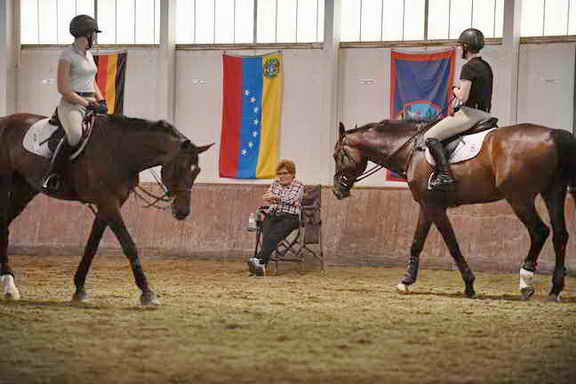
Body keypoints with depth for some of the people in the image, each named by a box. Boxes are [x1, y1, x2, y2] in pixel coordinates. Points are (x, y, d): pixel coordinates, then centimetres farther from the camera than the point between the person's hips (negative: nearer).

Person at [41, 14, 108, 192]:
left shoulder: (88, 55, 17)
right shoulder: (67, 55, -8)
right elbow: (62, 89, -13)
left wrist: (101, 101, 7)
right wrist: (87, 103, -16)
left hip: (90, 103, 9)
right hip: (71, 104, -9)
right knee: (75, 134, -36)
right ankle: (51, 175, -27)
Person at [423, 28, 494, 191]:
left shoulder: (469, 67, -12)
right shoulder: (486, 67, 17)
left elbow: (463, 97, -19)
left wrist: (456, 91, 2)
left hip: (470, 113, -10)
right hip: (484, 114, 10)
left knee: (431, 136, -13)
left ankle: (445, 175, -27)